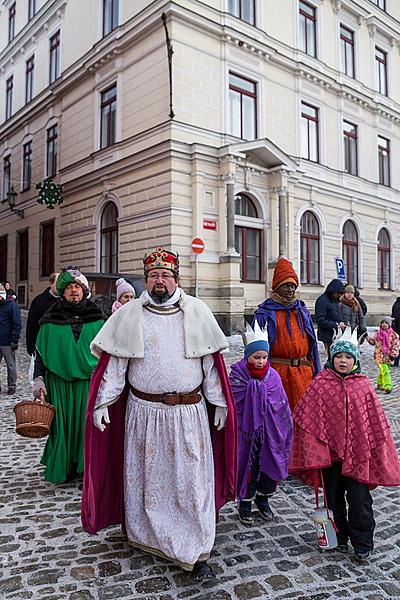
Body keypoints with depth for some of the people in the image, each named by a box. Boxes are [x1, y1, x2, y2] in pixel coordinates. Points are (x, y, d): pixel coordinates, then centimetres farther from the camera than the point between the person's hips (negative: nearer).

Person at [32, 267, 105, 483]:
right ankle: (60, 467, 19)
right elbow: (40, 351, 5)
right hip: (59, 381, 0)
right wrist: (38, 378, -2)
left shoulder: (96, 317, 5)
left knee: (87, 423, 2)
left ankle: (84, 466, 16)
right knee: (61, 423, 3)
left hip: (88, 380, 1)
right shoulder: (51, 319, 3)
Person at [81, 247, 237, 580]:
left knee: (192, 478, 5)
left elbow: (211, 362, 4)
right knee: (146, 476, 15)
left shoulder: (197, 312, 1)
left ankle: (197, 552, 18)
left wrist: (219, 402, 4)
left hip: (189, 412, 0)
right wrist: (102, 402, -5)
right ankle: (147, 537, 37)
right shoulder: (129, 315, 1)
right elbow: (114, 362, 1)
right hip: (144, 412, 1)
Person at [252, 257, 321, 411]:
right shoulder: (264, 313, -2)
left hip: (303, 371, 4)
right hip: (277, 371, -4)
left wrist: (315, 370, 15)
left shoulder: (301, 309, 14)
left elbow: (311, 341, 17)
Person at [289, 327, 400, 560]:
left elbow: (376, 421, 4)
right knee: (333, 497, 14)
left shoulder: (363, 385, -1)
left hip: (357, 452, 0)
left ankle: (362, 543, 20)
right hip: (330, 451, 0)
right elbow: (308, 417, -4)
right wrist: (312, 449, -6)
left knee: (360, 499, 4)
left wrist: (378, 450, 4)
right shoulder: (321, 384, -5)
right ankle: (339, 538, 32)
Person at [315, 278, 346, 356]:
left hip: (337, 335, 8)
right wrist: (337, 325, -17)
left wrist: (341, 324, 3)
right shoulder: (322, 300, -11)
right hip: (328, 336, -8)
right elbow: (320, 321, -16)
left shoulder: (335, 300, 15)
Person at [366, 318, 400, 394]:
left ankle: (380, 384, 25)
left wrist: (393, 354, -11)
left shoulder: (393, 335, -6)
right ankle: (387, 387, -5)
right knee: (384, 371, -6)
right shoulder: (378, 333, 6)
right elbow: (373, 341, 18)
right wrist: (368, 337, 5)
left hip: (388, 356, -1)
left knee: (383, 371, 9)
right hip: (380, 356, 1)